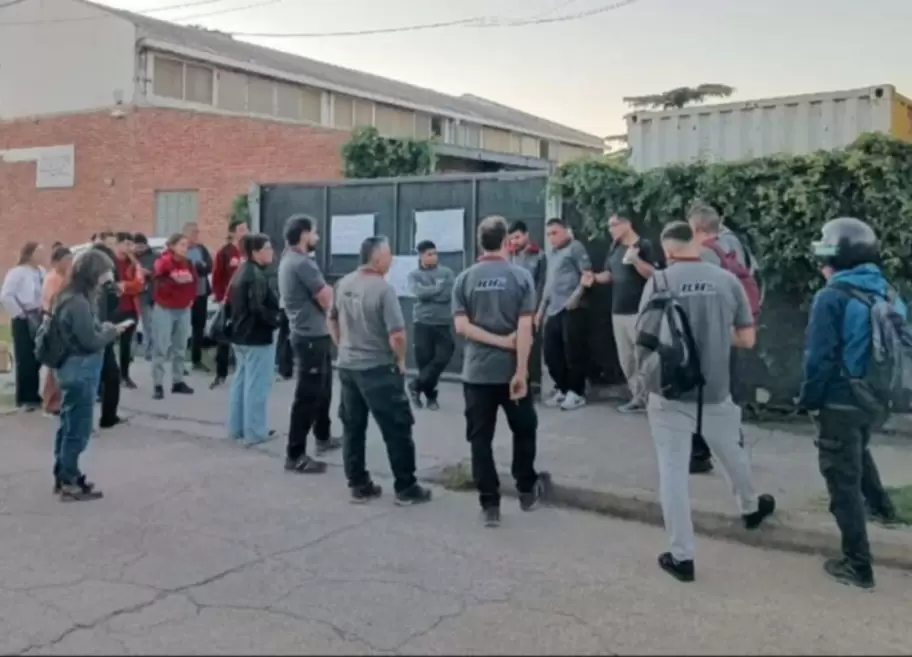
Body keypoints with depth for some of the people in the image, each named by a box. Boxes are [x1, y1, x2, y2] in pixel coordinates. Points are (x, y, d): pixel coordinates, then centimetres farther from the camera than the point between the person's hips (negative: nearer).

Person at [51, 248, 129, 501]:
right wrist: (113, 331, -6)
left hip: (73, 368, 11)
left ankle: (63, 477, 26)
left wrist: (103, 328, 4)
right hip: (80, 370, -11)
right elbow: (91, 341, -20)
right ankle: (70, 483, 7)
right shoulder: (78, 303, -22)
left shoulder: (71, 297, 10)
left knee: (69, 425, 17)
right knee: (78, 429, -2)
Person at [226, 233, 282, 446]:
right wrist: (275, 321, -14)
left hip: (240, 335, 10)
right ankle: (254, 432, 2)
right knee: (256, 385, -3)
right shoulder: (256, 275, -19)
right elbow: (257, 307, -27)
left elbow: (230, 303, 17)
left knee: (241, 381, 16)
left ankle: (236, 427, 23)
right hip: (257, 337, -10)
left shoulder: (240, 272, 12)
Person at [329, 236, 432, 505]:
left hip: (347, 366, 7)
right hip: (377, 369, -7)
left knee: (353, 428, 14)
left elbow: (332, 320, 17)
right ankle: (406, 488, 9)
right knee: (398, 429, 3)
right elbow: (397, 335, -22)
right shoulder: (384, 289, -19)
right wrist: (400, 361, -5)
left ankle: (358, 485, 21)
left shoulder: (343, 284, 4)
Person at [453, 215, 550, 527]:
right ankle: (527, 491, 31)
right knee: (524, 430, 20)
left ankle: (489, 505, 9)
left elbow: (461, 326, -10)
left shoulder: (465, 279, 1)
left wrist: (499, 341, -8)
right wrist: (521, 371, -12)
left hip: (477, 370, 1)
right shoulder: (521, 276, -5)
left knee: (480, 439, 6)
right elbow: (525, 328, -12)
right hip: (511, 368, 0)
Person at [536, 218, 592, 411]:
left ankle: (576, 393, 5)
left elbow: (588, 273, -10)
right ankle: (562, 389, 21)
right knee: (551, 352, 9)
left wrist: (576, 295, -21)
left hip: (572, 309, -8)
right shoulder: (551, 254, 23)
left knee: (573, 352, -4)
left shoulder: (575, 247, -1)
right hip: (553, 311, 8)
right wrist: (541, 309, 22)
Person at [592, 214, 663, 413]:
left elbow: (654, 274, -15)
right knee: (626, 359, 9)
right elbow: (609, 274, 20)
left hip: (640, 311, -8)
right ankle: (638, 397, 18)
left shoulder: (645, 246, -8)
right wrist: (594, 278, 1)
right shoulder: (614, 248, 14)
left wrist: (635, 260, -25)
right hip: (618, 311, 8)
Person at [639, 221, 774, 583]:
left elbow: (644, 339, -8)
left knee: (672, 470, 5)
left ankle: (681, 557, 10)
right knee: (732, 453, 27)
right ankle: (751, 508, 53)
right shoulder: (728, 280, -4)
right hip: (715, 391, 3)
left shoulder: (660, 282, -10)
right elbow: (747, 339, 2)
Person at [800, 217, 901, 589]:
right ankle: (880, 505, 50)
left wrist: (808, 400, -7)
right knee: (859, 451, 36)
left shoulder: (832, 297, -17)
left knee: (843, 480, 3)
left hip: (840, 403, -7)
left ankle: (858, 565, 9)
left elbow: (819, 358, -19)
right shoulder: (888, 294, 4)